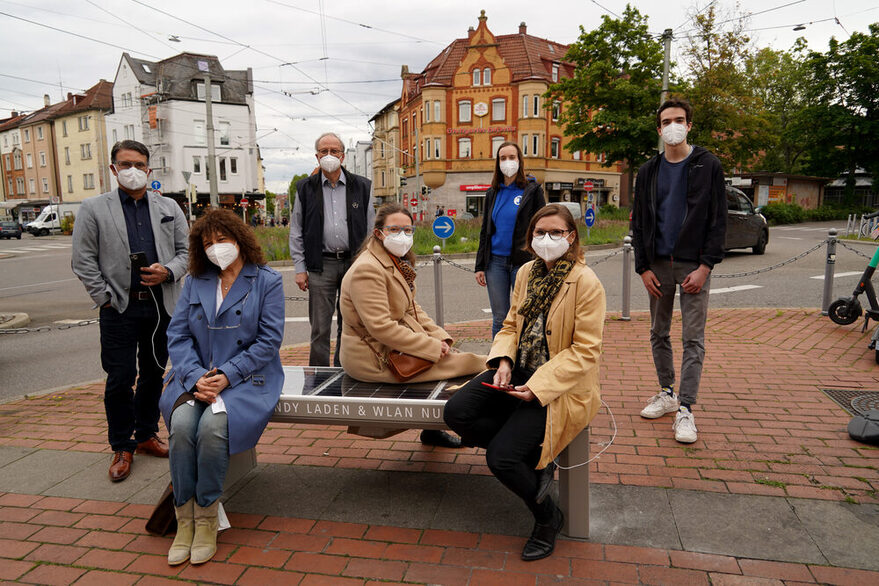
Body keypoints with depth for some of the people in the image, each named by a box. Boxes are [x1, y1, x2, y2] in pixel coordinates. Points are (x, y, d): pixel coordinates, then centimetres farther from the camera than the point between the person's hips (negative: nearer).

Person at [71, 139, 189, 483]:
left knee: (154, 374, 12)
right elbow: (83, 260, 0)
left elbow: (186, 249, 9)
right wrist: (104, 297, -7)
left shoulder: (169, 208, 10)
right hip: (120, 309, -2)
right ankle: (122, 448, 16)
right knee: (120, 379, 1)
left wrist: (169, 272, -10)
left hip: (161, 305, 3)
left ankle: (146, 436, 29)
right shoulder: (94, 209, 3)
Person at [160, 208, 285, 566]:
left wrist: (227, 375, -15)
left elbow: (269, 339, -6)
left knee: (212, 426, -29)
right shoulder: (195, 283, 14)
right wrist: (196, 376, -11)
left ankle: (206, 519, -11)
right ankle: (184, 519, -12)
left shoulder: (267, 281, 1)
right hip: (197, 377, 4)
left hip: (247, 378, -3)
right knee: (181, 423, -26)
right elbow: (177, 335, 6)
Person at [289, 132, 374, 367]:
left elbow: (371, 229, 9)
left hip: (354, 263, 1)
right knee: (320, 327, 2)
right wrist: (300, 268, 0)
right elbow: (296, 232, 7)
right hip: (321, 266, -1)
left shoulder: (361, 186, 7)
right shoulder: (305, 188, 7)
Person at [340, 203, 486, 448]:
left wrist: (439, 337, -3)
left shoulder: (397, 264, 10)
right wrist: (432, 347, -22)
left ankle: (433, 429, 16)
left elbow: (412, 309, 13)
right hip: (376, 358, -10)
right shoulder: (367, 270, -21)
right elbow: (381, 327, -26)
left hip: (397, 346, 10)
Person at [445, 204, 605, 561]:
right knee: (456, 412, -15)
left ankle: (548, 518, 12)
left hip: (560, 387, -7)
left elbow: (584, 351, -13)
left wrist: (538, 387, -21)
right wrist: (504, 362, -7)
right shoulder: (527, 273, 8)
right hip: (519, 372, 7)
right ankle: (534, 456, 2)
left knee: (500, 457, -19)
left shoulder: (587, 283, -12)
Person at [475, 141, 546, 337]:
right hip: (496, 262, 3)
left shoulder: (532, 190, 1)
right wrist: (480, 266, 8)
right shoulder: (493, 193, 12)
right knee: (499, 319, 8)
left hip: (523, 262, -3)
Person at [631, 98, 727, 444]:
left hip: (693, 265, -4)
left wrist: (706, 265, -12)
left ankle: (685, 409, 1)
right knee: (659, 333, 11)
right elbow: (639, 223, 8)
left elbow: (718, 220, -3)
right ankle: (666, 394, 25)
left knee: (693, 339, -3)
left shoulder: (707, 166, 0)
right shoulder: (649, 171, 9)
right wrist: (643, 267, -1)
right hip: (658, 264, 4)